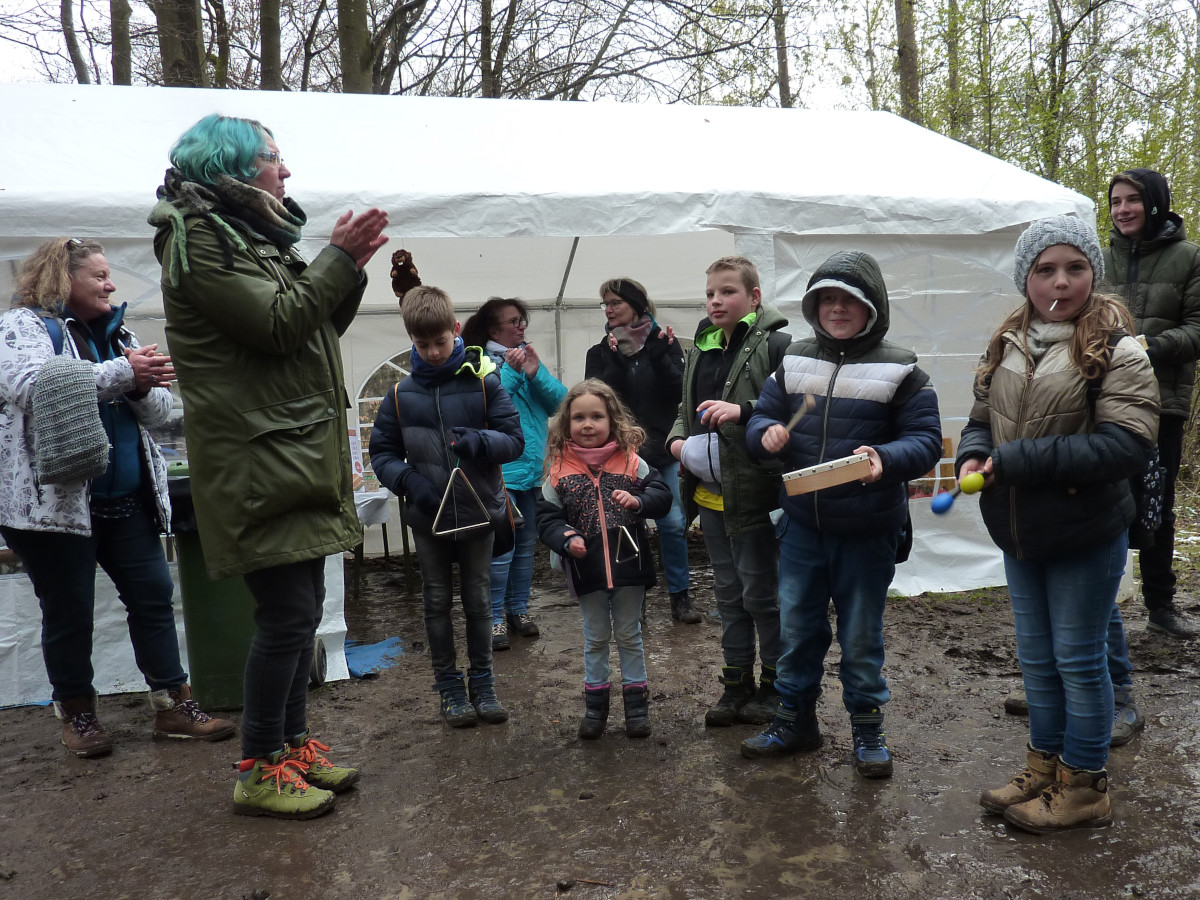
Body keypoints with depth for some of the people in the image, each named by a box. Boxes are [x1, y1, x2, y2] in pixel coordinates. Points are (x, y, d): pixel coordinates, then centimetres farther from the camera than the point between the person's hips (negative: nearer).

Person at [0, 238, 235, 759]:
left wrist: (144, 385, -11)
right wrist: (124, 374, -27)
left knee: (154, 595, 4)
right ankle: (76, 711, 22)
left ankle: (173, 704, 13)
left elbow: (158, 411, 12)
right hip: (54, 500, -6)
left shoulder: (117, 335, 17)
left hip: (125, 500, 6)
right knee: (68, 612, 4)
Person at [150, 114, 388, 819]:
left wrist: (350, 265, 7)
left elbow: (319, 326, 20)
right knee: (288, 612, -7)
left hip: (298, 454, 10)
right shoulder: (199, 237, -9)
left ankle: (294, 743, 26)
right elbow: (278, 325, -18)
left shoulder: (252, 234, 21)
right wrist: (340, 257, -12)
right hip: (258, 457, -10)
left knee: (303, 607, 14)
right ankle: (260, 771, 7)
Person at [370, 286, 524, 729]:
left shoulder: (484, 382, -7)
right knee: (437, 602, 11)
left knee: (478, 600, 11)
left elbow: (514, 439, -7)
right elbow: (382, 452, 3)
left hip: (478, 511, -1)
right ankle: (449, 685, 25)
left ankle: (482, 683, 25)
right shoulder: (402, 394, -2)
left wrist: (478, 441, -27)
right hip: (428, 518, 1)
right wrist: (408, 481, -16)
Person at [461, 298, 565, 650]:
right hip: (499, 471, -6)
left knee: (526, 544, 14)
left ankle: (518, 608, 27)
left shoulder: (528, 358, 12)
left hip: (534, 468, 6)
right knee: (501, 548, -9)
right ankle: (495, 617, 4)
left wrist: (536, 373, -12)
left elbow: (559, 400, 3)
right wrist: (510, 372, -20)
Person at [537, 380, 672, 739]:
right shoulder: (559, 470, -6)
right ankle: (595, 703, 32)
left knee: (629, 635, 15)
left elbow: (662, 494, -1)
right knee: (596, 638, 16)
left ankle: (636, 700, 30)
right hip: (587, 569, 0)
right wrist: (567, 539, -20)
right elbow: (547, 517, -3)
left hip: (629, 564, 0)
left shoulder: (630, 460, -6)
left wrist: (638, 501, -20)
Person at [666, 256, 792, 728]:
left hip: (754, 491, -7)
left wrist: (743, 411, -28)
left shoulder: (775, 344, -10)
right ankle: (737, 683, 28)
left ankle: (775, 684, 21)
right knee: (728, 592, 16)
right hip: (709, 491, 7)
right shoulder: (701, 348, 13)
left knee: (761, 592, 3)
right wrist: (677, 439, 6)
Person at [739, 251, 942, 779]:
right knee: (796, 628, 14)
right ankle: (796, 720, 32)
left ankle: (867, 730, 29)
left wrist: (886, 459, -28)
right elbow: (761, 416, 12)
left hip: (867, 531, -3)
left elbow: (926, 439, -8)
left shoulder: (899, 370, -6)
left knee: (861, 637, 10)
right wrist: (765, 433, -11)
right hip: (801, 524, 4)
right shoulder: (795, 362, 6)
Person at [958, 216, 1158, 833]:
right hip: (1020, 534, 6)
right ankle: (1044, 770, 36)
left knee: (1078, 660, 8)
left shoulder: (1116, 351, -15)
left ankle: (1084, 787, 26)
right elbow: (981, 418, 13)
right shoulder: (1007, 348, 4)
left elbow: (1128, 445, -24)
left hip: (1086, 537, -6)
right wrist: (972, 455, -11)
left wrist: (1016, 461, -25)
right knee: (1036, 658, 18)